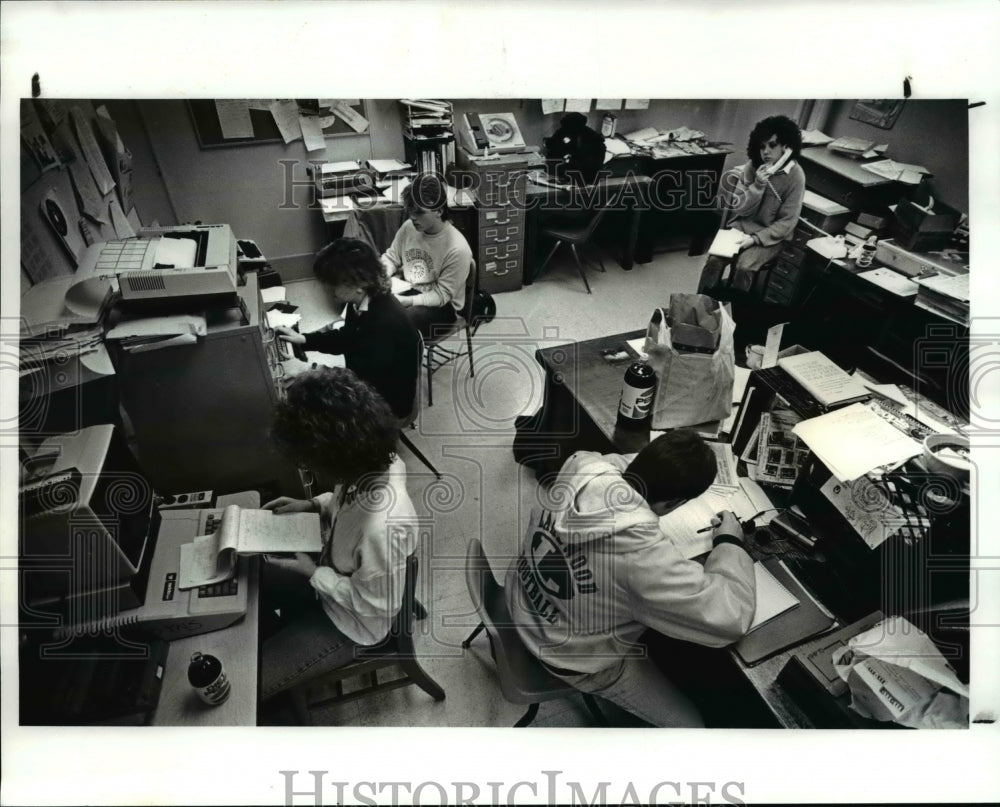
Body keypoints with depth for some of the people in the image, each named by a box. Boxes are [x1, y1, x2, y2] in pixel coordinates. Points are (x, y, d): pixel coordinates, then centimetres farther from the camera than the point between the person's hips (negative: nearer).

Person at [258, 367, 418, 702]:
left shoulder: (382, 526, -44)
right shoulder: (375, 461, -20)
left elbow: (375, 605, -27)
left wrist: (312, 573, -21)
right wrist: (314, 505, -9)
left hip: (350, 623, -7)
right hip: (332, 573, 8)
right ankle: (281, 645, 42)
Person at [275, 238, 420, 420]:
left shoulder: (384, 324, -35)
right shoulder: (362, 301, -7)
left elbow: (362, 380, -31)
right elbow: (347, 338, 13)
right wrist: (303, 339, 4)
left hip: (387, 402, -8)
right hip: (366, 384, 8)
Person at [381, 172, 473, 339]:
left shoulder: (457, 249, -24)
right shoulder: (409, 227, -7)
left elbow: (441, 295, -20)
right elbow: (390, 257, 10)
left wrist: (405, 301, -31)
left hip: (442, 306, -6)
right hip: (408, 291, 6)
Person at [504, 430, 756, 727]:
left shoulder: (583, 467, -22)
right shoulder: (641, 552, -42)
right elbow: (729, 618, -32)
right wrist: (730, 542, -18)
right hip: (575, 657, -7)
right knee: (690, 724, 11)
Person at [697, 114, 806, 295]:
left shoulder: (795, 176, -13)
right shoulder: (753, 165, -3)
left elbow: (787, 222, -13)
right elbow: (740, 208, -5)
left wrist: (754, 239, -23)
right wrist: (758, 185, -21)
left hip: (770, 235, -3)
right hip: (741, 225, 3)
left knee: (744, 266, -30)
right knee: (714, 259, -22)